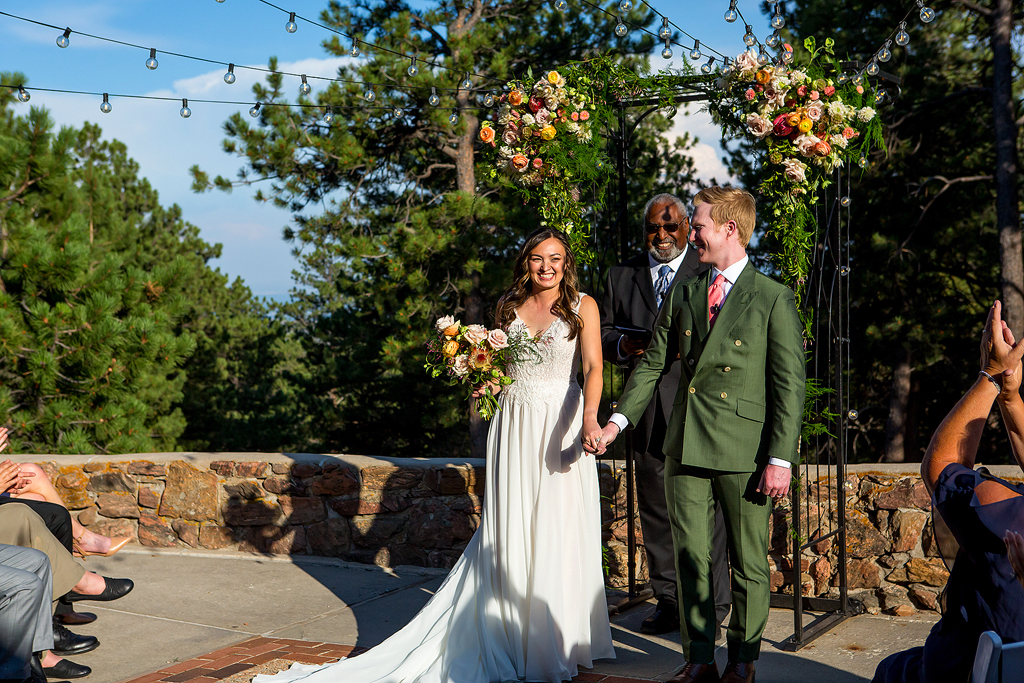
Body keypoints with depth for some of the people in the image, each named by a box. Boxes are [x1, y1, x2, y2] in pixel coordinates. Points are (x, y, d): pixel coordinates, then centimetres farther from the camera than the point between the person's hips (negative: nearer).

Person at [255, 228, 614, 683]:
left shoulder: (583, 307, -1)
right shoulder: (508, 306, 10)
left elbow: (594, 367, -11)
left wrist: (589, 418, -26)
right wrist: (487, 382, -4)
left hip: (561, 424, -3)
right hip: (513, 424, 3)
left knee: (558, 531, -1)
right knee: (508, 530, 3)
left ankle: (555, 641, 12)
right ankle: (515, 635, 11)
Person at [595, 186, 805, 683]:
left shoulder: (773, 299, -4)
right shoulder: (681, 296, 11)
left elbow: (789, 385, -6)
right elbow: (652, 363, 14)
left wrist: (781, 459, -11)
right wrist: (618, 419, 3)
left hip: (744, 453, -4)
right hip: (685, 450, 4)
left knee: (749, 563, 8)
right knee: (690, 560, 8)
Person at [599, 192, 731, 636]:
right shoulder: (621, 276, 15)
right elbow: (603, 332, 13)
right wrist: (626, 343, -8)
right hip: (648, 411, 5)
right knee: (655, 510, 11)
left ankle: (712, 607, 8)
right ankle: (668, 602, 22)